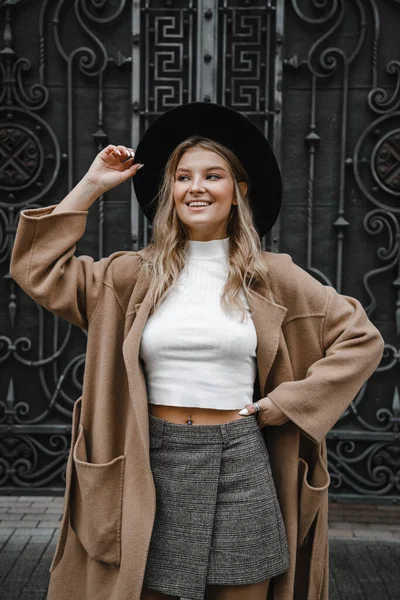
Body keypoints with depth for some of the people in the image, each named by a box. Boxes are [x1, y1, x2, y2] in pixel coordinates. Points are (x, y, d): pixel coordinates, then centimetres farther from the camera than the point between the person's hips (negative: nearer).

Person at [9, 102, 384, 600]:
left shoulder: (270, 275, 2)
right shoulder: (136, 274, 5)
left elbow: (362, 338, 5)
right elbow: (37, 269, 2)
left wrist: (290, 401, -2)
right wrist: (91, 186, 2)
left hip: (240, 465, 0)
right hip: (155, 465, 1)